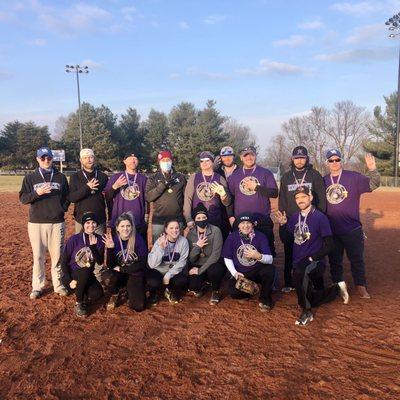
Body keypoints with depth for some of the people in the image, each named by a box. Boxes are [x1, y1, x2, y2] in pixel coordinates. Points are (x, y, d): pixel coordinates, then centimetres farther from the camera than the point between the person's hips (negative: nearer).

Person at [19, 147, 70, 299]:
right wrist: (37, 193, -19)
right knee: (38, 256, 5)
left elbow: (67, 196, 14)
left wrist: (63, 208, 0)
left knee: (57, 255, 5)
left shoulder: (61, 177, 8)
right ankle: (37, 286, 17)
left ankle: (59, 285, 17)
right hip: (36, 222, -1)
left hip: (57, 222, 1)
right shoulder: (30, 178, 4)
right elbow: (22, 198, -2)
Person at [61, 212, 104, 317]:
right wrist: (70, 280, -18)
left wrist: (93, 246, -24)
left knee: (97, 293, -26)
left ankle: (85, 299, 10)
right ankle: (79, 304, -15)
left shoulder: (99, 240, -3)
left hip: (88, 277, 3)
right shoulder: (74, 239, -13)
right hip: (71, 275, -2)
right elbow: (64, 261, -9)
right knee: (86, 271, -35)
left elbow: (100, 262, -11)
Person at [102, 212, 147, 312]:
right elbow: (110, 265, -11)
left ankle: (129, 292, 18)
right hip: (119, 274, 1)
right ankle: (115, 294, 3)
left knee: (139, 306, -17)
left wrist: (121, 269, -14)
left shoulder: (138, 239, -14)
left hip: (135, 275, -1)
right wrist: (110, 248, -26)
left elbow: (142, 264, -12)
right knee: (108, 279, -33)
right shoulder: (113, 240, -9)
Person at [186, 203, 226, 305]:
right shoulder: (190, 234, -3)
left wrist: (200, 270, -21)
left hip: (213, 265, -2)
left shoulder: (215, 231, -15)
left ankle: (215, 291, -2)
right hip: (197, 266, 3)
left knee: (213, 270, -37)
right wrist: (197, 246, -24)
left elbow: (216, 255, -20)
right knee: (192, 286, -24)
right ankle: (202, 285, 16)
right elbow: (191, 259, -5)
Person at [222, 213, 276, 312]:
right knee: (234, 293, -25)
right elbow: (227, 258, 1)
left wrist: (259, 256, -39)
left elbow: (270, 259, -18)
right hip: (240, 273, 0)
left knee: (270, 269, -31)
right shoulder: (232, 237, -7)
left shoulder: (260, 236, -11)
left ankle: (265, 300, -7)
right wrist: (234, 273, -13)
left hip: (258, 271, 0)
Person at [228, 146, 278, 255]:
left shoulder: (265, 173, 6)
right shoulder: (234, 175, 12)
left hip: (263, 220, -1)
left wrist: (256, 187, -10)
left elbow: (274, 193, -2)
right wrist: (231, 216, 4)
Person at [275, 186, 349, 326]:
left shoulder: (320, 217, -11)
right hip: (298, 263, 7)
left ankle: (306, 312, -23)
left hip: (315, 263, -7)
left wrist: (312, 258, -19)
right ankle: (337, 289, 36)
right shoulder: (294, 217, 7)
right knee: (310, 300, 12)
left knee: (300, 272, -40)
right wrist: (283, 223, 2)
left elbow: (329, 245, -12)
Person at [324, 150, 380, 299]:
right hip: (331, 230, 3)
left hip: (352, 229, -3)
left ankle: (361, 287, 17)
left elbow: (373, 184, -15)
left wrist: (372, 170, -32)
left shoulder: (353, 177, -3)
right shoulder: (324, 181, 5)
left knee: (357, 259, 6)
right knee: (334, 260, 13)